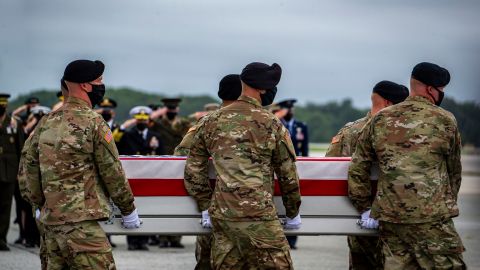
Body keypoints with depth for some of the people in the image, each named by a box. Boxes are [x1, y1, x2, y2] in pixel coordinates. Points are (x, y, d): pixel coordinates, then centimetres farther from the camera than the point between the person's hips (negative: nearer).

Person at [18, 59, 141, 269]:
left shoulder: (47, 122, 11)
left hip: (50, 220, 8)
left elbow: (27, 171, 14)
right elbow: (112, 172, -5)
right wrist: (129, 210, 7)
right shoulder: (92, 122, -9)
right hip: (80, 222, -8)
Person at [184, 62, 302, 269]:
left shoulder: (212, 122, 11)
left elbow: (193, 170, 13)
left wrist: (205, 207, 20)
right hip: (257, 216, -5)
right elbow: (288, 174, 5)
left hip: (221, 214, 5)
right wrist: (293, 213, 17)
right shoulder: (272, 125, -2)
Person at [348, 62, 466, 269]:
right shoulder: (445, 121, 1)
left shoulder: (380, 120, 10)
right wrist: (449, 204, 26)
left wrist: (365, 208, 18)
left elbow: (357, 168, 11)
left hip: (389, 219, 5)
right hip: (432, 220, -5)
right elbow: (454, 170, 11)